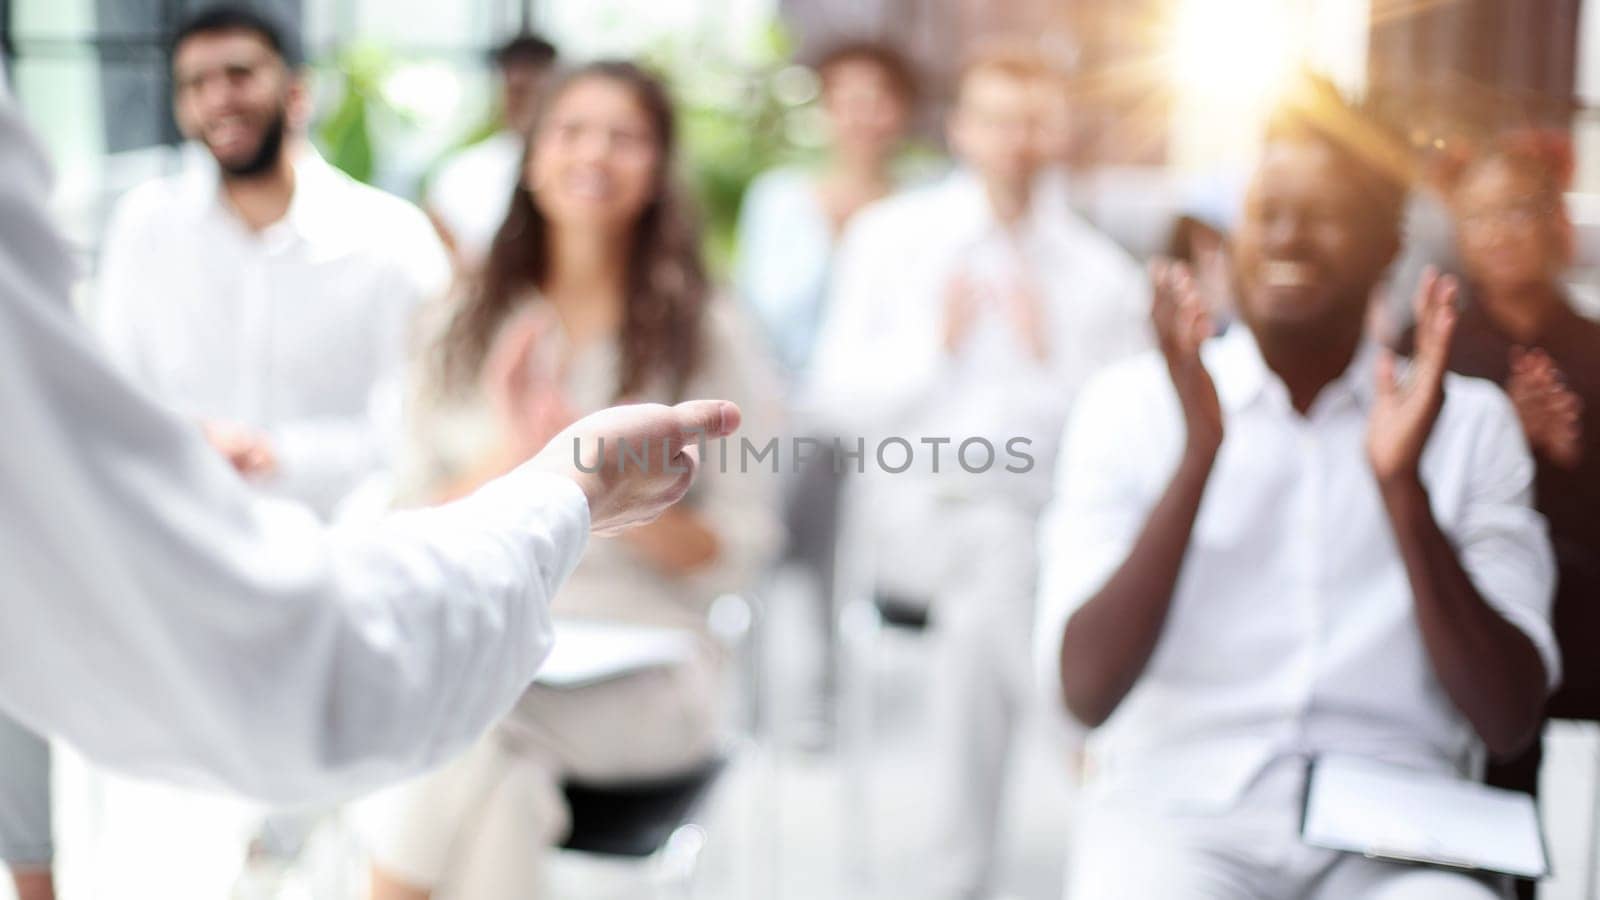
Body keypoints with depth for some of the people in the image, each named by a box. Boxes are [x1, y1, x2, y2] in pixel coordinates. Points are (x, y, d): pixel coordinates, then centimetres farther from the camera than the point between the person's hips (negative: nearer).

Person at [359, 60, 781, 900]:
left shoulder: (707, 338, 2)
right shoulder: (470, 327, 11)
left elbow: (738, 550, -2)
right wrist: (507, 461, -13)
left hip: (642, 671, -2)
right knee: (502, 783, -32)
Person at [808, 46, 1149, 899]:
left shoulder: (1102, 272, 10)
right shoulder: (889, 235, 9)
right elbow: (841, 396, 2)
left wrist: (1055, 358, -11)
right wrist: (936, 343, -13)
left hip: (1061, 512, 2)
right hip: (927, 506, -1)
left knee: (977, 618, -26)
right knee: (998, 557, -34)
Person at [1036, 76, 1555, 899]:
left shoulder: (1470, 422, 9)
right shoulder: (1130, 405, 5)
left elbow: (1509, 722, 0)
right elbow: (1087, 691, -5)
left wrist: (1403, 484, -11)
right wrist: (1198, 453, -13)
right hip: (1176, 809, -1)